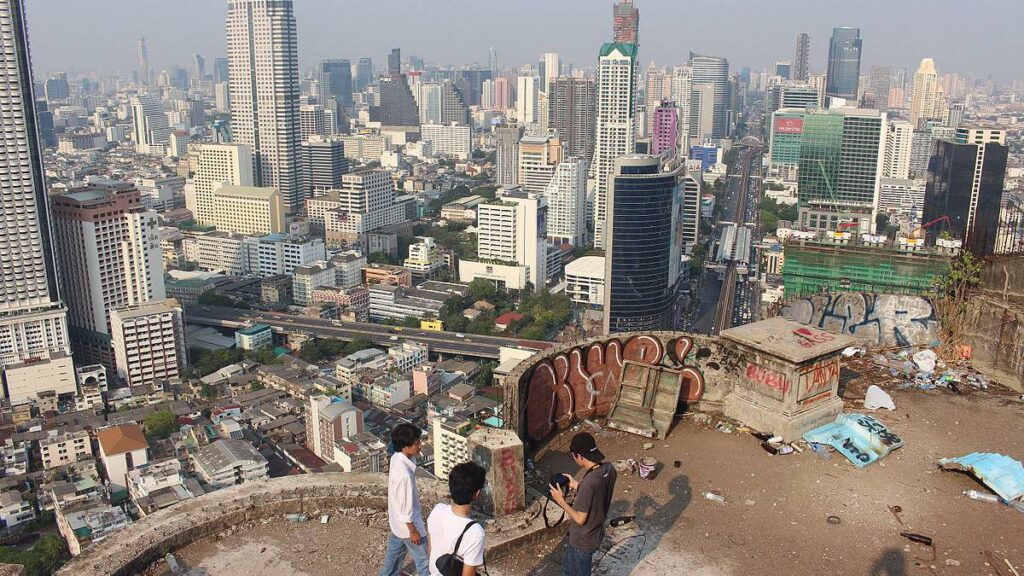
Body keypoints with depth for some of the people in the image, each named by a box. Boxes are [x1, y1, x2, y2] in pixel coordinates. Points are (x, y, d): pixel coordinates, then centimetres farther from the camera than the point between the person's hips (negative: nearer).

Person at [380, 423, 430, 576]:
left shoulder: (397, 457, -11)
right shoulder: (404, 474, -39)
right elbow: (405, 507, -26)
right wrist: (413, 531, -15)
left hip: (397, 519, 8)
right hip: (407, 523, -8)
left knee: (395, 549, 31)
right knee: (423, 558, 13)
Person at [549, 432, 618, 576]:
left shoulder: (588, 483, -37)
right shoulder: (609, 469, -12)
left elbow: (580, 519, -27)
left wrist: (560, 500, -16)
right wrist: (577, 485, 6)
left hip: (584, 540, -7)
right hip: (596, 532, 7)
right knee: (567, 564, 30)